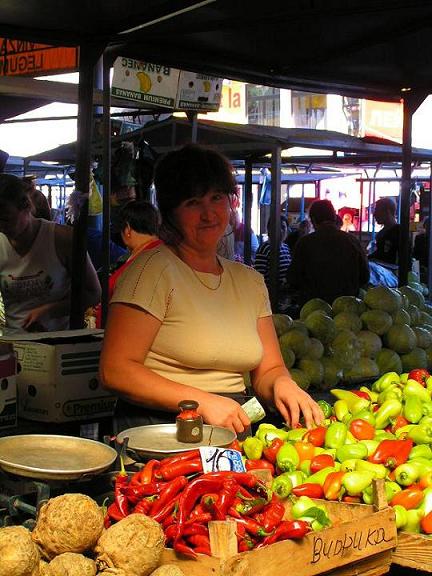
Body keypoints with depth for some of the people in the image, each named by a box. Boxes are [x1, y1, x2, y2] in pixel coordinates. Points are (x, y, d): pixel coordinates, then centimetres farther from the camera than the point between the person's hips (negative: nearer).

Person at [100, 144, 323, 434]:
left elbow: (268, 370, 16)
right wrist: (203, 402, -19)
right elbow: (115, 370, -13)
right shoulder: (156, 268, -6)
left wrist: (282, 384, -9)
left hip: (235, 430, 5)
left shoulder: (251, 281, 15)